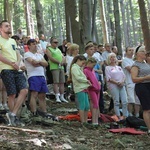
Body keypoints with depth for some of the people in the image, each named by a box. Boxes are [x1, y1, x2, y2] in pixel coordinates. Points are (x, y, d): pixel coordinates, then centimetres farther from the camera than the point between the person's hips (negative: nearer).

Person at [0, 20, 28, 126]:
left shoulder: (13, 41, 22)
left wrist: (18, 63, -2)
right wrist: (12, 64, -14)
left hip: (17, 70, 7)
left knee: (24, 91, -9)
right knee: (12, 94, -8)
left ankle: (12, 114, -7)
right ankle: (14, 117, 2)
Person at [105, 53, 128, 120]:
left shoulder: (119, 67, 23)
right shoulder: (107, 68, 7)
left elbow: (124, 76, 17)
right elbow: (108, 78, -3)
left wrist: (122, 82, -5)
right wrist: (117, 82, -14)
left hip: (121, 85, 4)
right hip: (113, 85, -4)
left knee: (125, 101, -6)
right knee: (116, 102, -8)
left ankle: (125, 116, -4)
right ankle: (119, 117, -7)